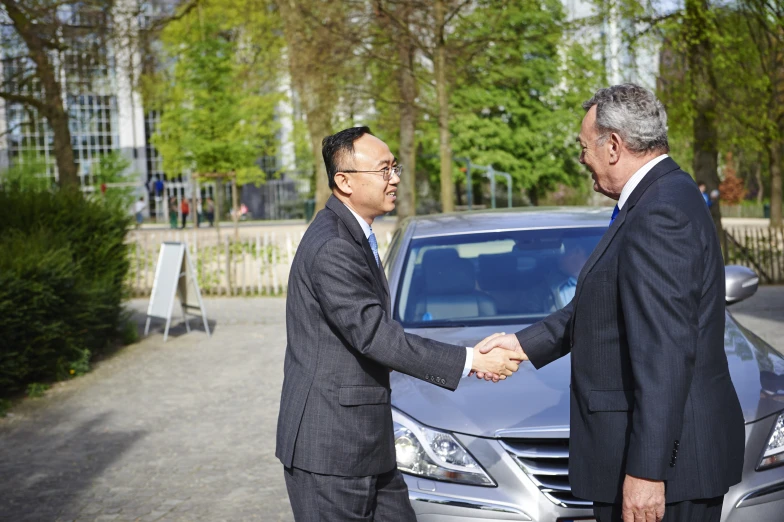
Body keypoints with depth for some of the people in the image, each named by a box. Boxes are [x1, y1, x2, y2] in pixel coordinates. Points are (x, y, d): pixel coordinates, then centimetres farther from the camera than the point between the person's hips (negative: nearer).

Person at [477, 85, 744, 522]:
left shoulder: (660, 214, -21)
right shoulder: (661, 199, 12)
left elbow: (666, 353, -25)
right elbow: (602, 306, 18)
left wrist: (646, 470, -24)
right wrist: (525, 343, 18)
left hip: (666, 455, -10)